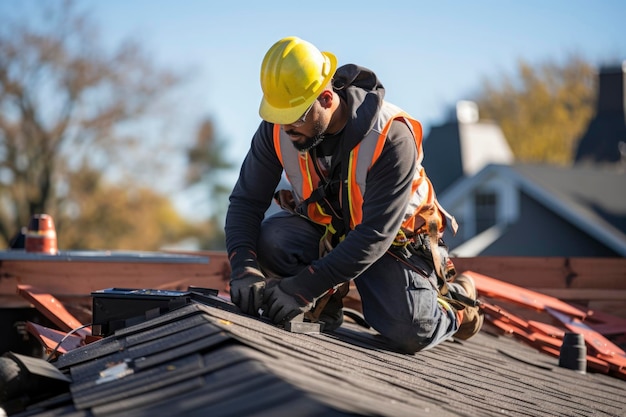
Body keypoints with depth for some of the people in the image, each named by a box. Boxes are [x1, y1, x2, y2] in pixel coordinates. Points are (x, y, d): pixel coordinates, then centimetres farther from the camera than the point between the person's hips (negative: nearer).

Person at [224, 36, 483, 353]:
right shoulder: (276, 129, -18)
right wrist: (243, 269, -33)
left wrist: (305, 286, -40)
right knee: (270, 240, -29)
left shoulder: (390, 137, -33)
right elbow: (246, 201, -13)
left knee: (409, 333, -24)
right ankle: (324, 306, 1)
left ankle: (452, 303, 13)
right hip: (323, 228, 4)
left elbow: (375, 235, -34)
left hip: (391, 240, -4)